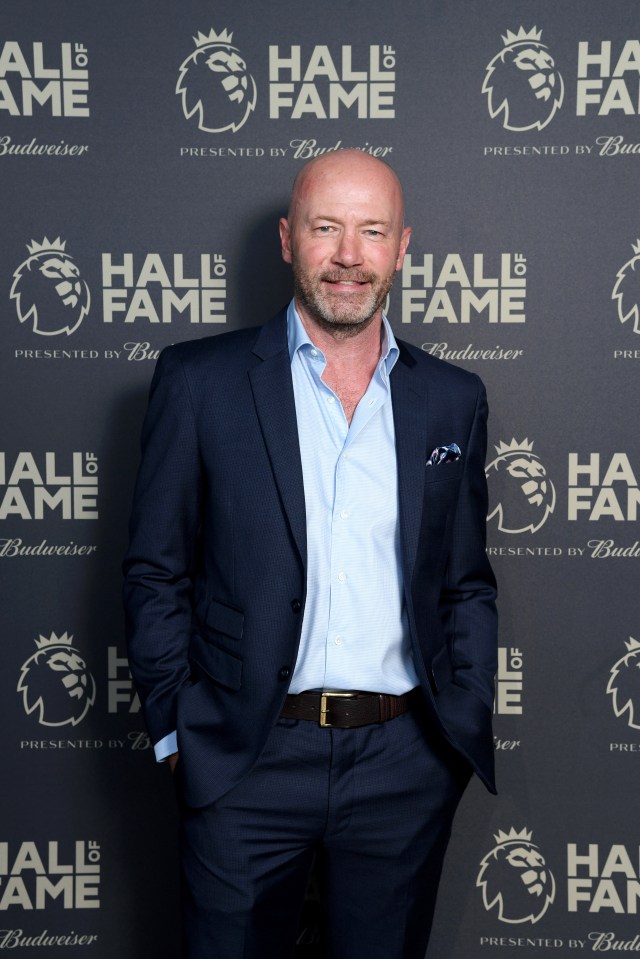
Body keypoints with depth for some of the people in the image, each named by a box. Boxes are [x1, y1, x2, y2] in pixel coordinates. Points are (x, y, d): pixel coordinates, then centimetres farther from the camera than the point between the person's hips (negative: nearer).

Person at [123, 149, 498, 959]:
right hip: (244, 764, -2)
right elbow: (155, 574, 0)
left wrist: (465, 732, 3)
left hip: (405, 768, 2)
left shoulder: (452, 400, 5)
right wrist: (175, 732, -5)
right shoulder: (199, 381, -2)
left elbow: (467, 585, 10)